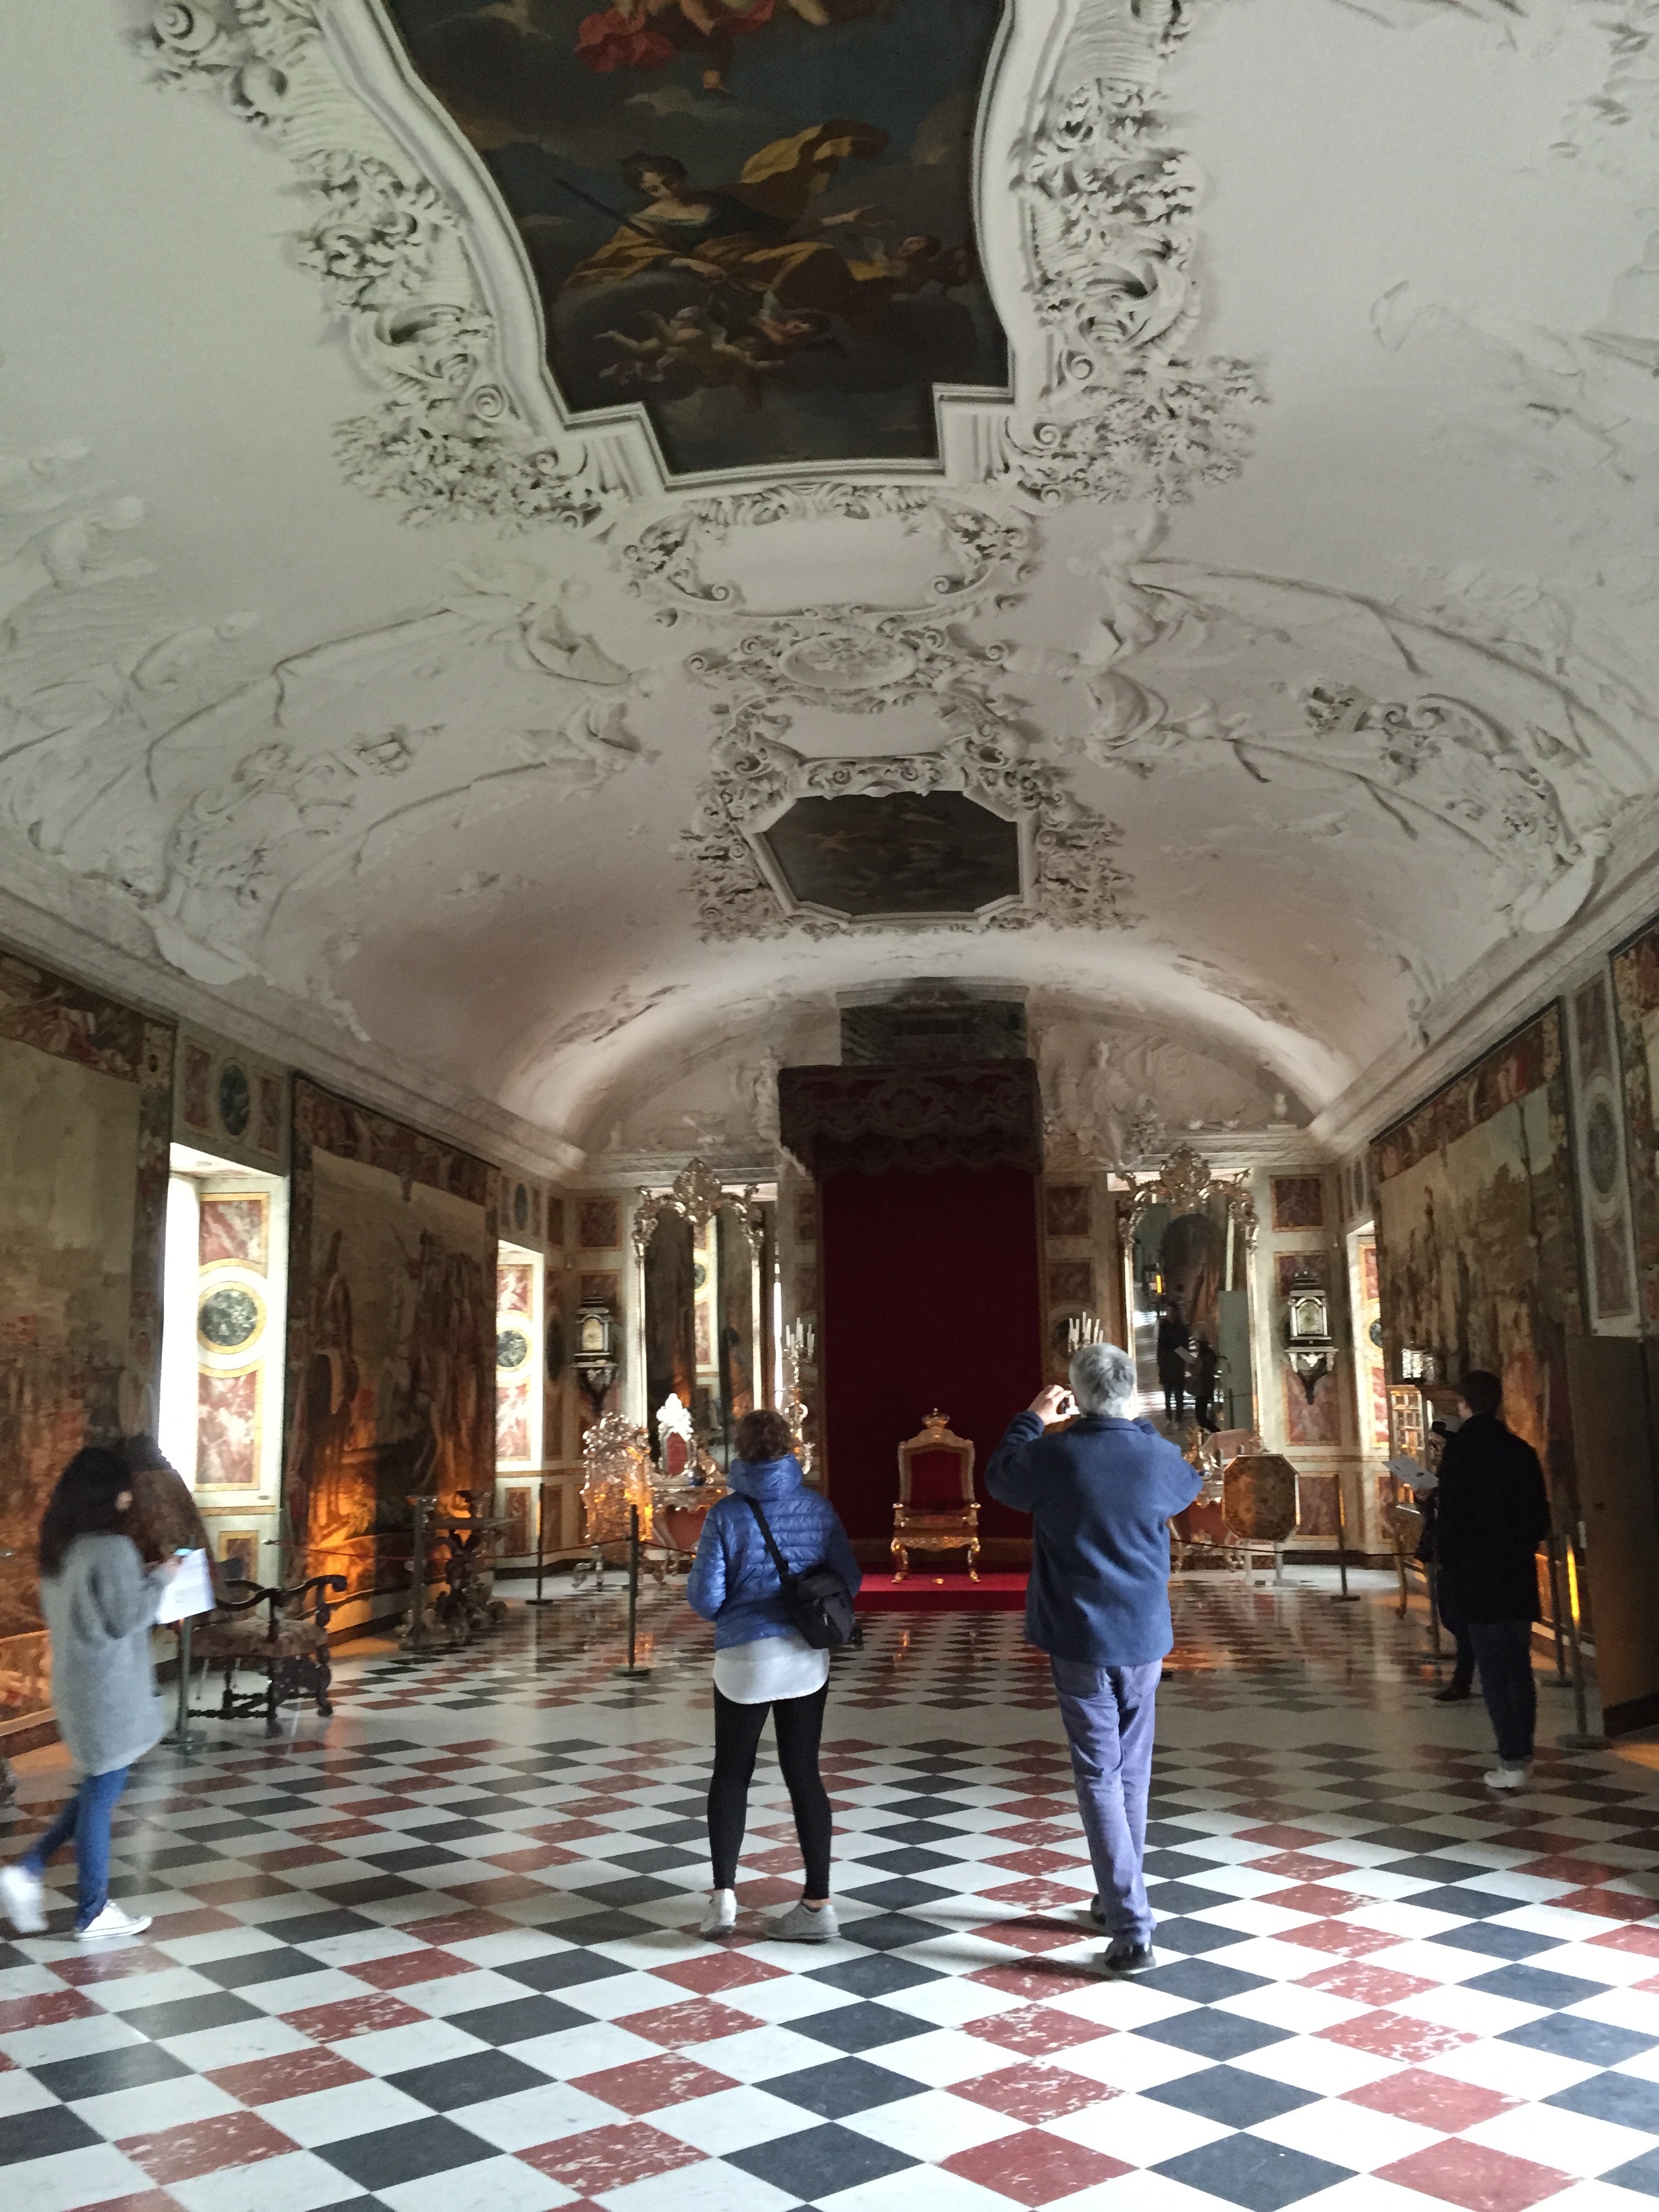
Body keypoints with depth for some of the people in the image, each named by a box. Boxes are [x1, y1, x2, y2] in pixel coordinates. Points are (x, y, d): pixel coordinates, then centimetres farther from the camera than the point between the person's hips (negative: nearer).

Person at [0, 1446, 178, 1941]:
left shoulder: (59, 1547, 7)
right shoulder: (112, 1548, -21)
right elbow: (126, 1619, -17)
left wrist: (142, 1579, 14)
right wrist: (159, 1579, -5)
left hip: (76, 1682, 9)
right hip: (108, 1688, -9)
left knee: (97, 1789, 22)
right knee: (101, 1794, 3)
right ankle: (93, 1913, 14)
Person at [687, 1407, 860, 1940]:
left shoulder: (727, 1515, -13)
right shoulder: (818, 1508, -4)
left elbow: (704, 1598, -12)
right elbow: (849, 1580, 0)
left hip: (744, 1659, -2)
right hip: (807, 1657, 3)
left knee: (731, 1773, 15)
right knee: (804, 1773, 11)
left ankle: (723, 1892, 6)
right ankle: (818, 1902, 12)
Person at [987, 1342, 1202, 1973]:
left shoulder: (1053, 1456, -14)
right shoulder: (1159, 1456, -8)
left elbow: (999, 1476, 8)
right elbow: (1189, 1487, 17)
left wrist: (1032, 1420, 21)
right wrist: (1140, 1428, 24)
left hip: (1079, 1639, -3)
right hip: (1144, 1637, 3)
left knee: (1099, 1776, 1)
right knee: (1132, 1771, 18)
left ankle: (1130, 1928, -4)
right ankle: (1119, 1897, 32)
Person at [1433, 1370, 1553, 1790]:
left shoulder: (1460, 1448, -12)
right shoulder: (1521, 1449, 5)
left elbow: (1450, 1514, -15)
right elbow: (1541, 1517, 10)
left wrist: (1446, 1560, -3)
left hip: (1476, 1576, -5)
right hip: (1519, 1576, 6)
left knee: (1494, 1669, -2)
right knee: (1519, 1667, 13)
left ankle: (1511, 1762, -3)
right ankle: (1522, 1755, 19)